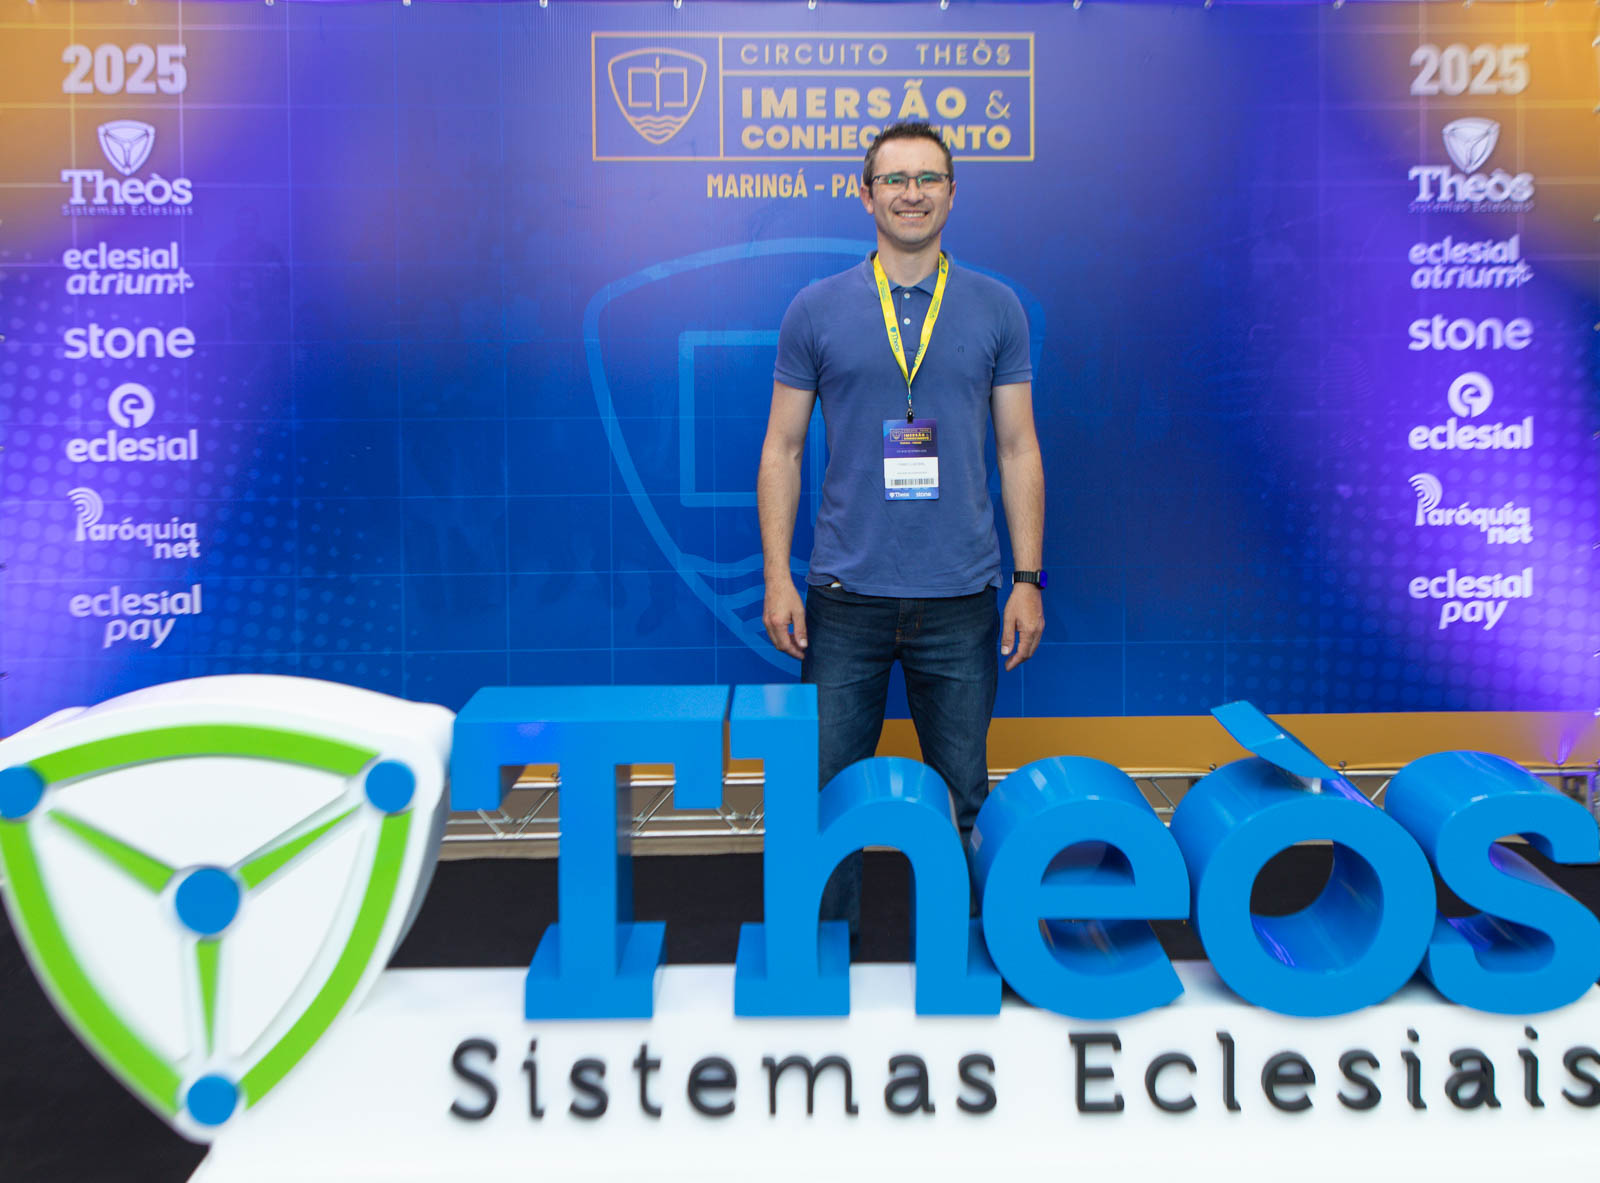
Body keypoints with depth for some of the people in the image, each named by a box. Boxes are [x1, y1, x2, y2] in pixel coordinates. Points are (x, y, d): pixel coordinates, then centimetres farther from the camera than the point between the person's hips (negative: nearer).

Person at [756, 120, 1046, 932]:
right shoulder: (818, 309, 3)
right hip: (845, 596, 0)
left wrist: (1028, 578, -1)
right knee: (828, 791, 6)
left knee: (963, 797, 10)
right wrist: (777, 578, -4)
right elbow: (782, 449, 4)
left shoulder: (996, 309, 5)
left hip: (960, 596, 1)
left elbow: (1018, 449, 6)